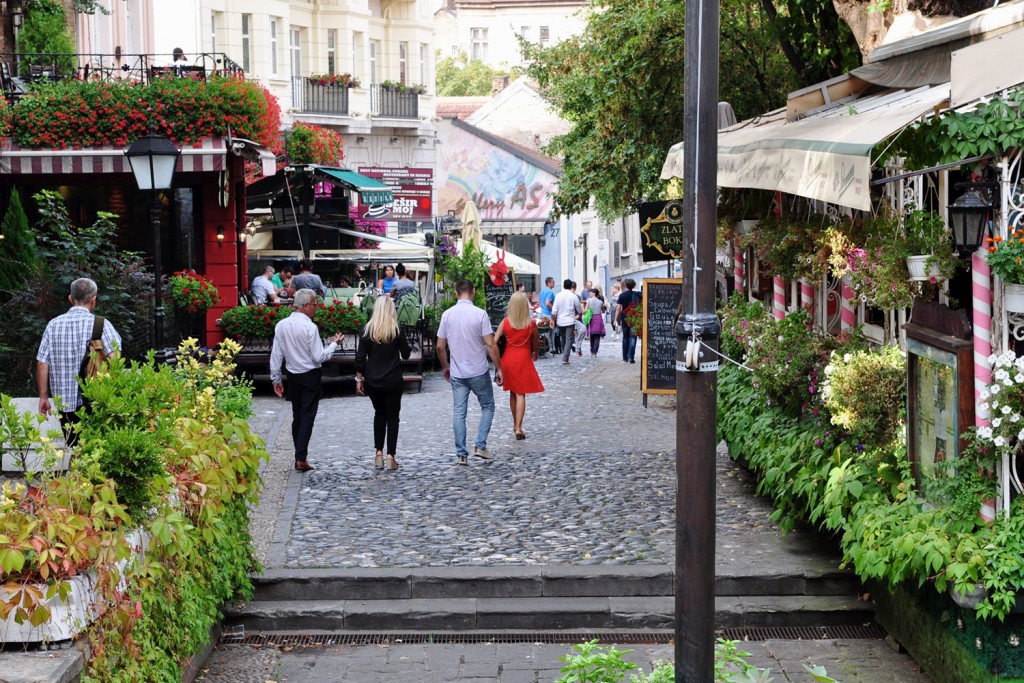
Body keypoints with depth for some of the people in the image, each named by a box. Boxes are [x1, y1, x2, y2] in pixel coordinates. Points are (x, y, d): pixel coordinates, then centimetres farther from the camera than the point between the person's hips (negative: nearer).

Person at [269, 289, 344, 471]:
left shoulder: (281, 326, -1)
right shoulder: (310, 327, -19)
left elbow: (276, 355, 3)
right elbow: (319, 357, -16)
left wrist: (276, 379, 10)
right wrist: (334, 344, -2)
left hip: (292, 376, 6)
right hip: (310, 376, -5)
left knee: (297, 417, 15)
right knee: (307, 417, -1)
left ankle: (299, 455, 19)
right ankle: (301, 458, -7)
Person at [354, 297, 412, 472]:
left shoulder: (367, 330, -3)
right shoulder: (397, 330, -8)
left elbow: (360, 357, -3)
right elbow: (405, 354, 0)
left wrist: (359, 378, 5)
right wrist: (409, 347, 21)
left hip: (372, 381, 2)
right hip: (393, 380, -2)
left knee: (379, 414, 18)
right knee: (392, 416, 6)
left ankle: (379, 453, 14)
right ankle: (390, 457, 1)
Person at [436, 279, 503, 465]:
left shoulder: (447, 315, -1)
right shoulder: (480, 314, -12)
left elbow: (440, 346, 4)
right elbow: (490, 345, -13)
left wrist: (445, 367, 19)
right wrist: (498, 368, -3)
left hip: (457, 373, 3)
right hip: (479, 372, -3)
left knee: (459, 413, 7)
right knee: (487, 407, 15)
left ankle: (461, 454, 5)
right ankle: (480, 446, 6)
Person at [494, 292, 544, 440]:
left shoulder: (505, 322, -5)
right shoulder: (531, 323, -8)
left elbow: (494, 341, -9)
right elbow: (536, 344, 3)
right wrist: (536, 354, 24)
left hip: (508, 359, 2)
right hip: (524, 359, -2)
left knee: (512, 392, 18)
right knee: (521, 394, -1)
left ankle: (515, 424, 30)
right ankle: (518, 427, -11)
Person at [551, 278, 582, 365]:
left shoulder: (558, 295, -4)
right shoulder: (574, 296, -8)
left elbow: (554, 310, -5)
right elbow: (579, 310, 4)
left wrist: (553, 320, 6)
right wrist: (579, 314, 26)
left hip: (560, 321, 3)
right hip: (570, 321, -3)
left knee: (563, 339, 17)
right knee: (569, 340, -3)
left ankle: (564, 356, 25)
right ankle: (565, 358, -15)